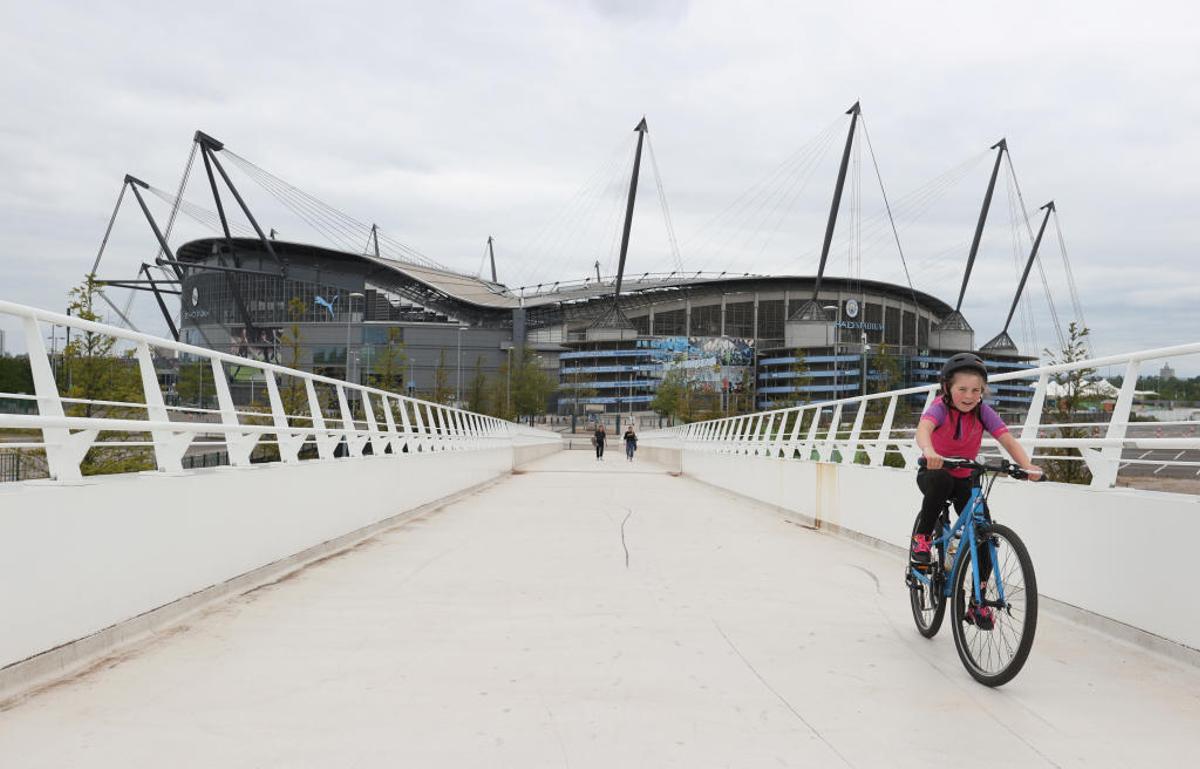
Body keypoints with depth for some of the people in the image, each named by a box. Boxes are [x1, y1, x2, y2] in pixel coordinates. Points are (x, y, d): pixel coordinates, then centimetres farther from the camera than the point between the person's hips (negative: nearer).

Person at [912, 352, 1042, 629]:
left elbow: (1008, 440, -23)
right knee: (942, 480, -40)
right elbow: (923, 428, -43)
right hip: (933, 473, -4)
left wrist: (1027, 465, -41)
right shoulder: (940, 408, -22)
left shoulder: (983, 411, -12)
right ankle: (921, 537, -17)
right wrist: (929, 452, -65)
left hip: (964, 479, 4)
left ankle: (977, 602, 6)